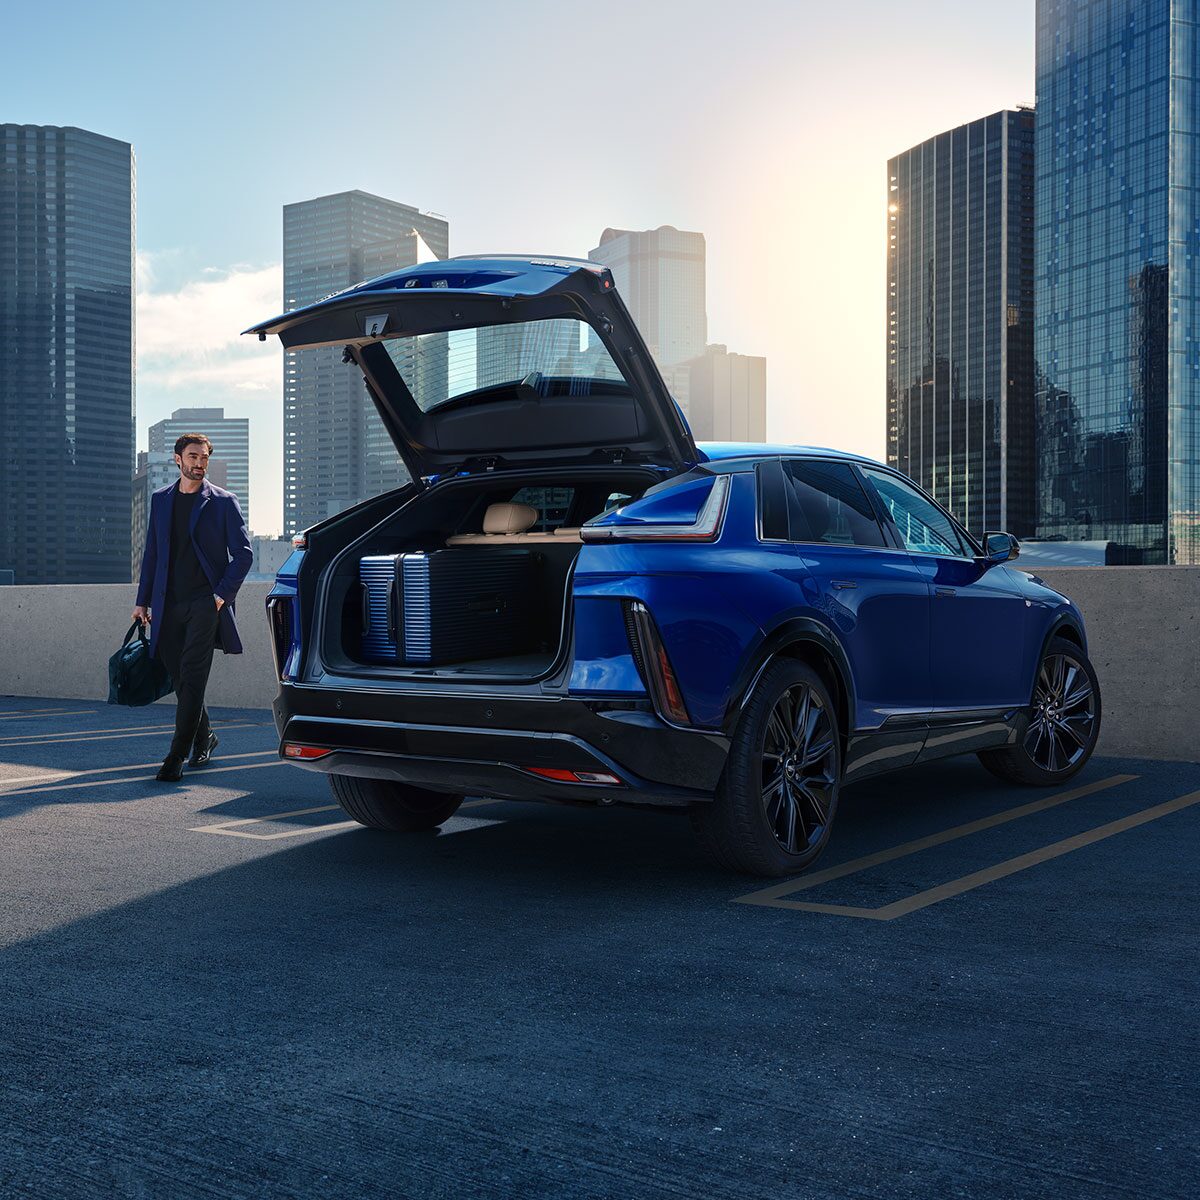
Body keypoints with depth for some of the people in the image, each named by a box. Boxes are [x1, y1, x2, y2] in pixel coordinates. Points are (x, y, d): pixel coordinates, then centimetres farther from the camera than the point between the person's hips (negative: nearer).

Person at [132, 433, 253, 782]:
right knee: (182, 678, 10)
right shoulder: (160, 499, 12)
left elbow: (244, 553, -1)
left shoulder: (223, 501, 0)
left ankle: (176, 757, -10)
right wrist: (143, 600, 12)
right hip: (169, 603, 5)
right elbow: (151, 553, 16)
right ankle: (204, 739, 30)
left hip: (205, 601, -4)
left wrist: (222, 594, -9)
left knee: (191, 678, -11)